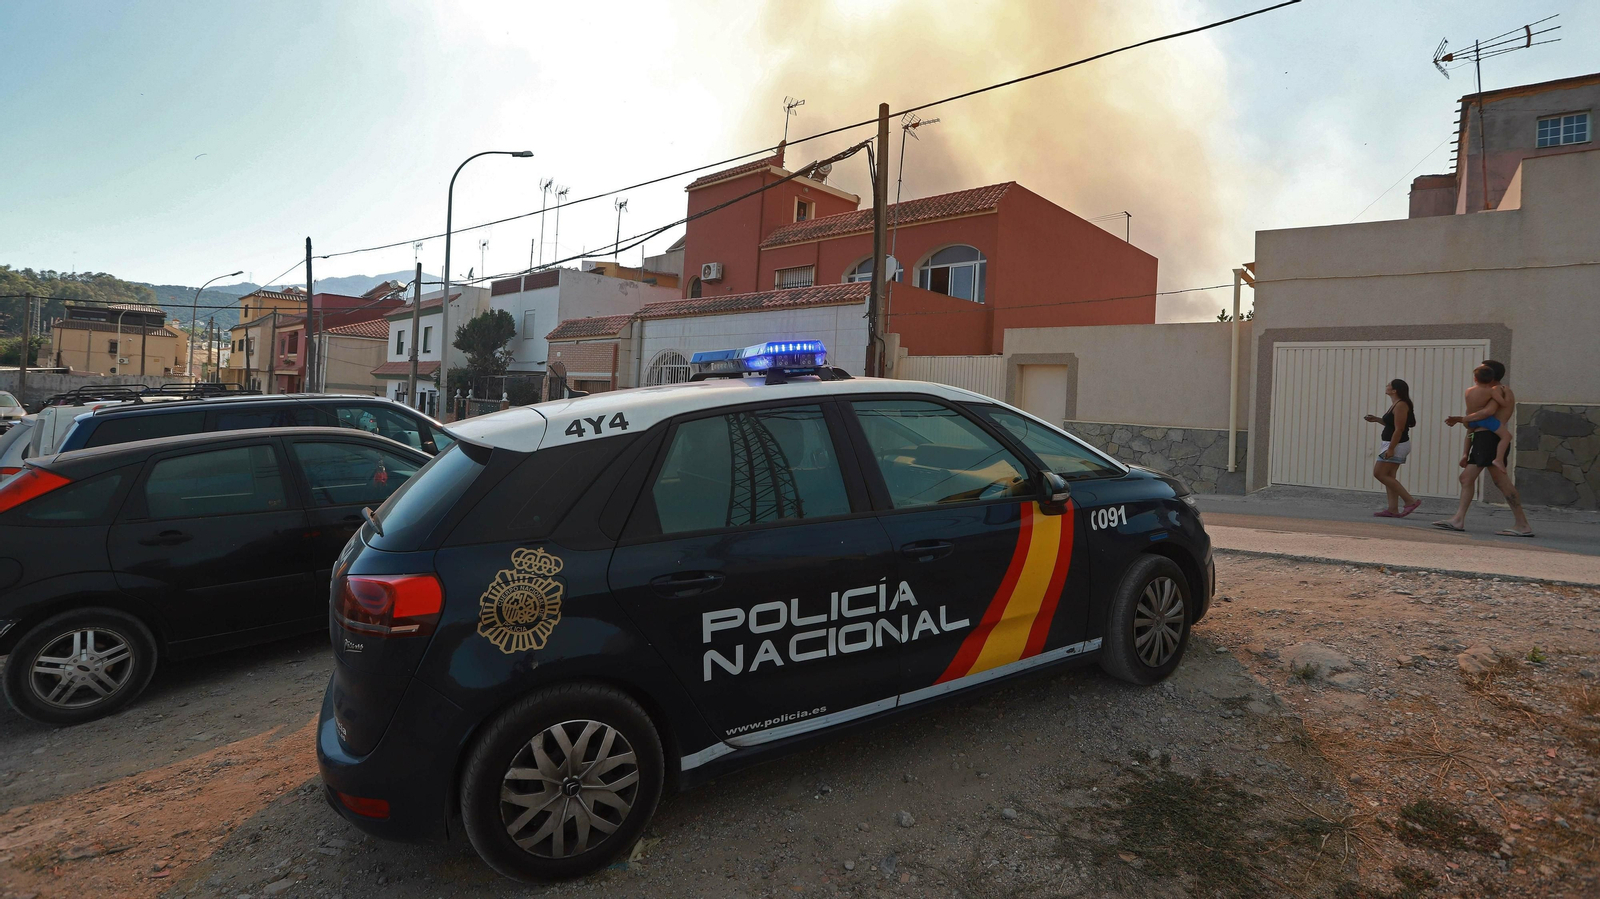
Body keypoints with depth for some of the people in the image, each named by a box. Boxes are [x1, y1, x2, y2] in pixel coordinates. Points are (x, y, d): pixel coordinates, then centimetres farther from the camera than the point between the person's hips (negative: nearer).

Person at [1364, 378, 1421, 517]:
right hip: (1392, 445, 10)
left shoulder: (1401, 405, -16)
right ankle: (1393, 509, 8)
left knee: (1379, 473, -9)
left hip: (1397, 445, -10)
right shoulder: (1395, 405, 14)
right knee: (1389, 476, 9)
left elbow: (1399, 429, -21)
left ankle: (1410, 500, -7)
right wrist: (1377, 419, 15)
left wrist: (1390, 449, -24)